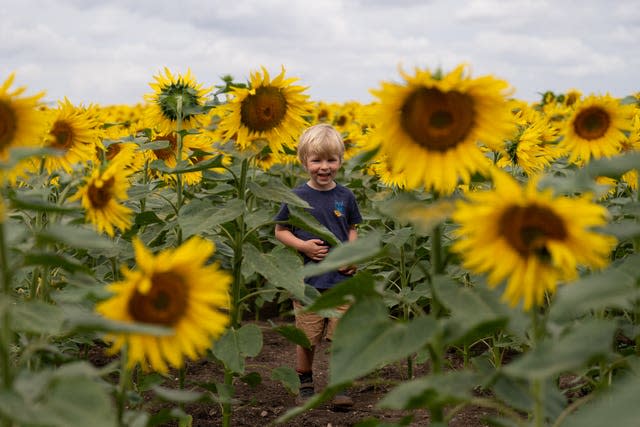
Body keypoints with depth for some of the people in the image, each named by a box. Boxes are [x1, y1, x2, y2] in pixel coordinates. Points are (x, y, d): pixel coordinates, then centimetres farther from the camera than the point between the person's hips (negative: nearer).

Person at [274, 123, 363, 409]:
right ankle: (305, 385, 26)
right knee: (306, 339, 8)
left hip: (342, 280, 2)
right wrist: (303, 246, -12)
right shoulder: (297, 197, -5)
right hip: (308, 281, -2)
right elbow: (280, 230, 4)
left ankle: (339, 387, 16)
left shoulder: (345, 196, 3)